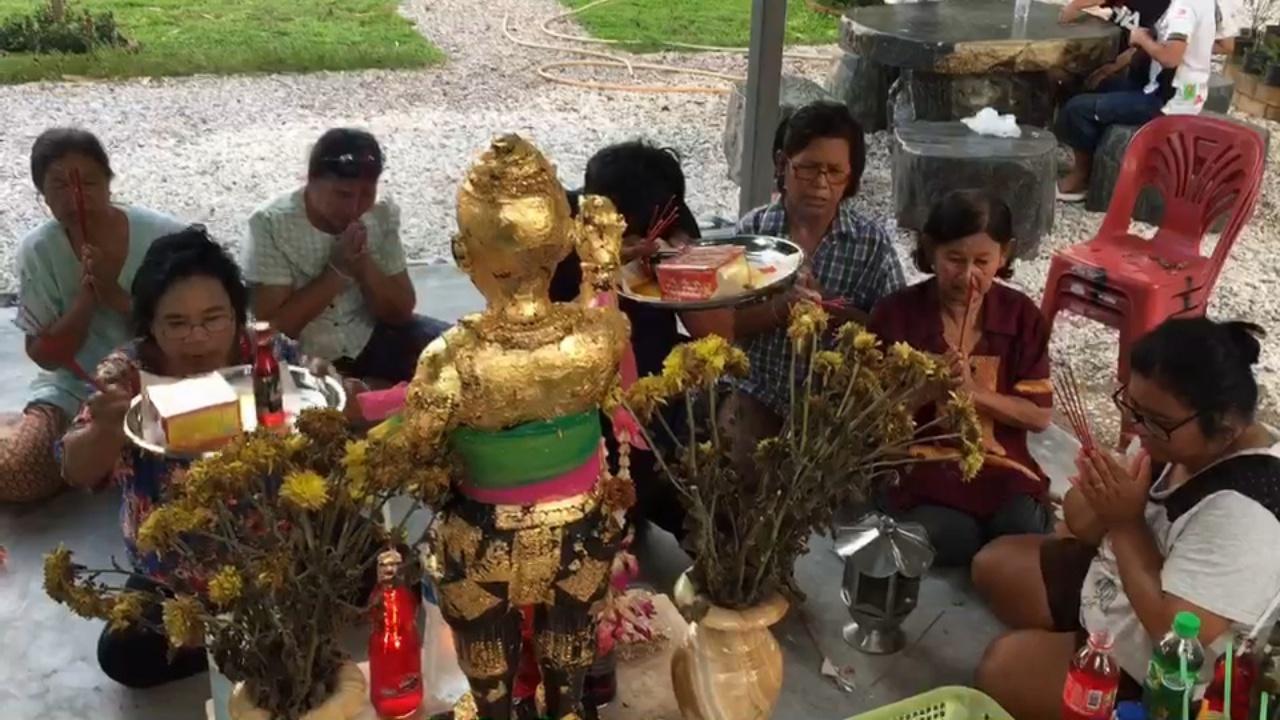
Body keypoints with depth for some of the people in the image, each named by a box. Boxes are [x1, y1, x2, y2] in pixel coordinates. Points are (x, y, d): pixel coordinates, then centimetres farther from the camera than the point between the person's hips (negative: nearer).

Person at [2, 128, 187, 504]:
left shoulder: (164, 236, -13)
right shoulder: (37, 251, -7)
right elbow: (45, 355, -6)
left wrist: (116, 295, -24)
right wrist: (87, 293, -22)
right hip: (73, 390, 1)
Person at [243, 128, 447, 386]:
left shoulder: (382, 215, -7)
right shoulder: (271, 224, -18)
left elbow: (401, 312, -5)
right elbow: (271, 326, -19)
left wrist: (363, 264, -22)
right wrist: (337, 270, -25)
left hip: (372, 340, 4)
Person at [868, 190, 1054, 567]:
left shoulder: (1022, 316, 2)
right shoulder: (895, 313, -3)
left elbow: (1040, 415, -1)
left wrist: (974, 391, -16)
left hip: (1001, 467, 2)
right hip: (921, 467, -1)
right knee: (948, 540, -28)